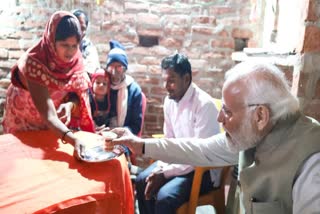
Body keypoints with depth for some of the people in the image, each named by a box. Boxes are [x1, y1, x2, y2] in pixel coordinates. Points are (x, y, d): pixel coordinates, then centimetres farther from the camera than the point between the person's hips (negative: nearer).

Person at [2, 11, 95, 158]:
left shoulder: (75, 59, -18)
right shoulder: (35, 64, -35)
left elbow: (78, 93, -8)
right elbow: (48, 115, -41)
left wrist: (69, 105, -31)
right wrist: (74, 140, -57)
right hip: (25, 122, -4)